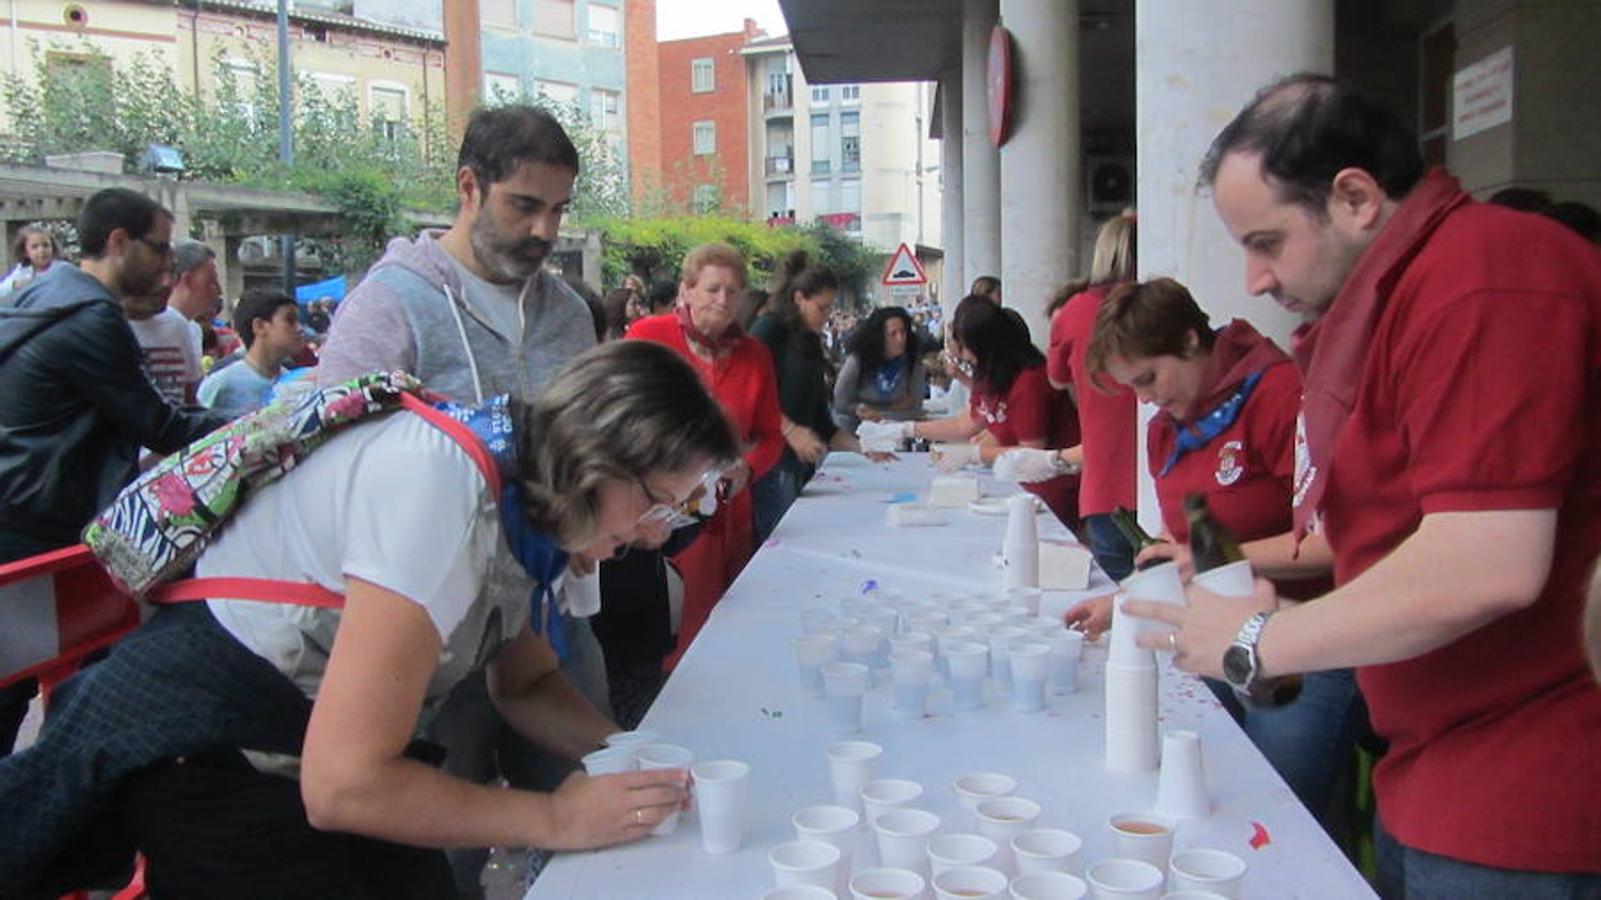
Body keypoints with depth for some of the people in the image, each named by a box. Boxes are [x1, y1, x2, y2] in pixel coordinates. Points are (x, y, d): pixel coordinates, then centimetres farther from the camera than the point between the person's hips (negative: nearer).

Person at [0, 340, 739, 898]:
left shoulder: (518, 487, -4)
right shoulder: (440, 492, -31)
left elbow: (526, 685, 8)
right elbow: (343, 784, -30)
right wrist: (558, 819, -24)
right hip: (203, 764, -8)